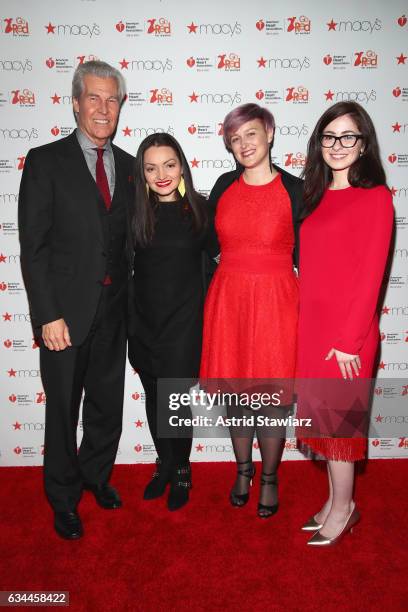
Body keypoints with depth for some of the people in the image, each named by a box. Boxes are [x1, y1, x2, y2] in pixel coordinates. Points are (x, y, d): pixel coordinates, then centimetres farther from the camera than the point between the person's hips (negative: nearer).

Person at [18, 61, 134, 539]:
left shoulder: (128, 165, 9)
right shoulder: (45, 161, -4)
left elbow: (129, 239, 11)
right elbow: (33, 246, -9)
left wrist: (130, 301, 4)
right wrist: (48, 315, -15)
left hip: (113, 309, 4)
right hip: (66, 311, -4)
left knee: (108, 406, 17)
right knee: (62, 410, 11)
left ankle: (96, 476, 42)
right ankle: (63, 499, 33)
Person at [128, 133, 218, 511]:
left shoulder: (199, 208, -5)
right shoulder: (136, 212, 0)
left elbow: (216, 251, 6)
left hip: (183, 320, -3)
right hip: (144, 320, 3)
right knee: (154, 398, 15)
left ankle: (182, 471, 27)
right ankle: (164, 465, 37)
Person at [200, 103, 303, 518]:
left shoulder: (294, 189, -4)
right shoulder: (224, 186, 5)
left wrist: (306, 312, -3)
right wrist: (207, 297, 7)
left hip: (275, 302, -3)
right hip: (227, 300, 3)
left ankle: (269, 478, 31)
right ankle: (244, 470, 37)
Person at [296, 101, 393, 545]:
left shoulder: (375, 198, -9)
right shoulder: (319, 197, 11)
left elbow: (370, 275, -13)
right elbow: (309, 267, 9)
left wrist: (349, 339, -14)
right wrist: (303, 322, 5)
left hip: (346, 329, -6)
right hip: (310, 324, 7)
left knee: (338, 419, 6)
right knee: (322, 416, 15)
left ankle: (343, 508, 28)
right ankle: (334, 500, 34)